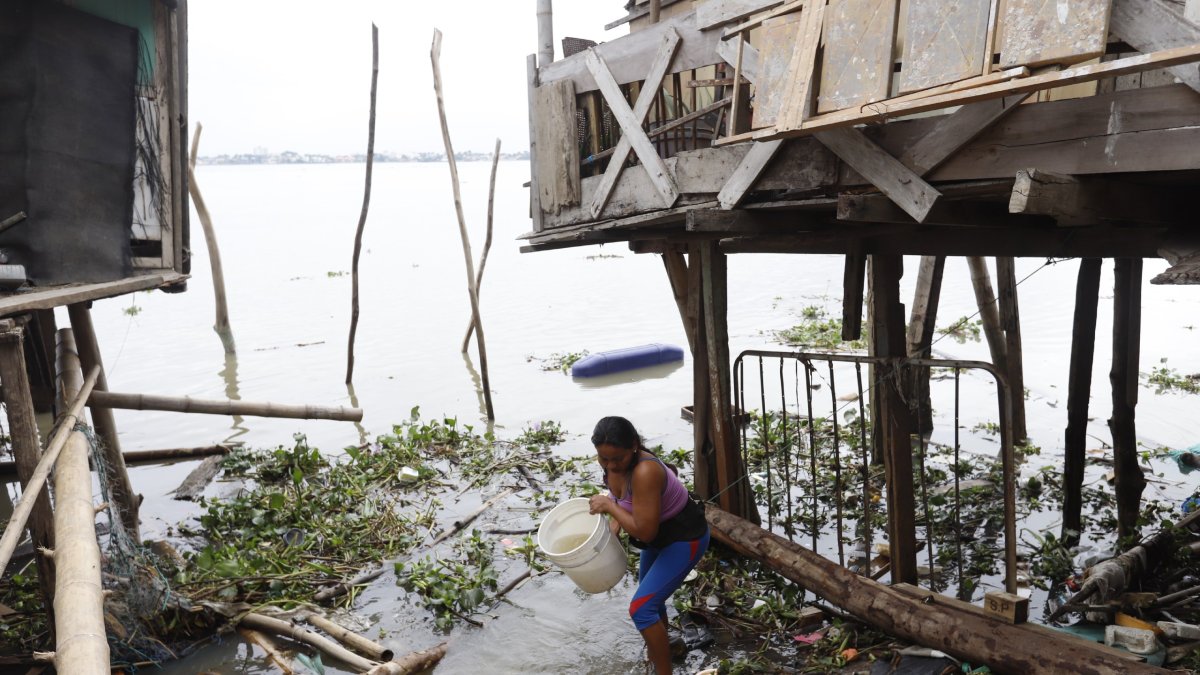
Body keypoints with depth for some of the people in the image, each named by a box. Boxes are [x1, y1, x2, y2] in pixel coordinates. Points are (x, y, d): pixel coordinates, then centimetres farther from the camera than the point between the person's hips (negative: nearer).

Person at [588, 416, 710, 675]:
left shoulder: (645, 472, -38)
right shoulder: (614, 462, -13)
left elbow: (645, 531, -35)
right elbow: (623, 502, 6)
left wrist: (607, 505, -28)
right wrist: (612, 528, -11)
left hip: (684, 539, -9)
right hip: (660, 535, 9)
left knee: (641, 608, -14)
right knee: (651, 599, 27)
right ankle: (658, 651, 51)